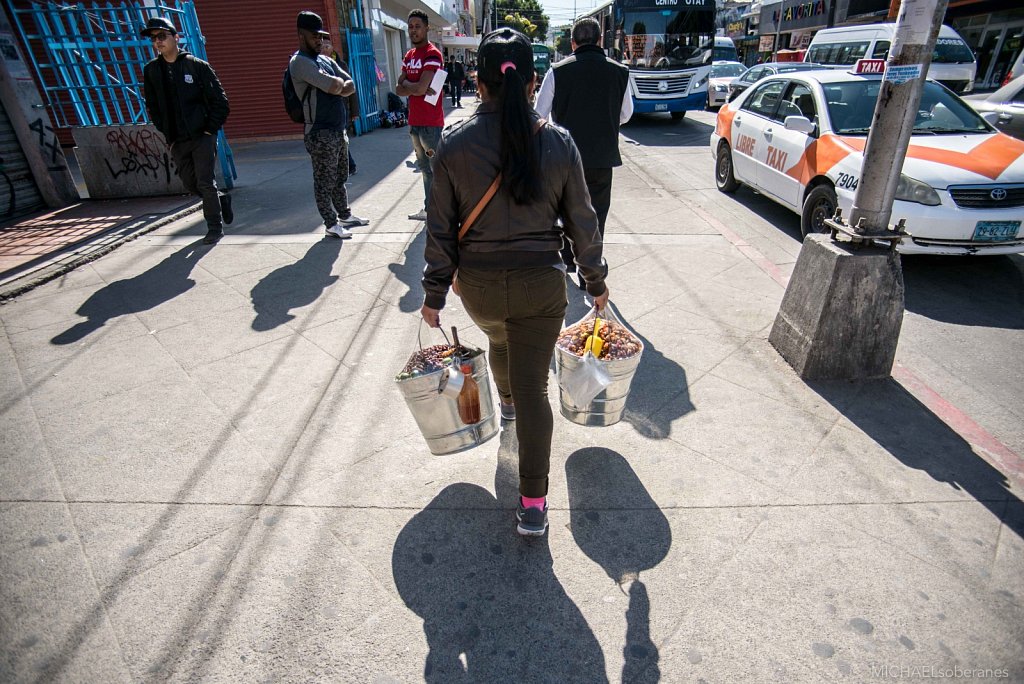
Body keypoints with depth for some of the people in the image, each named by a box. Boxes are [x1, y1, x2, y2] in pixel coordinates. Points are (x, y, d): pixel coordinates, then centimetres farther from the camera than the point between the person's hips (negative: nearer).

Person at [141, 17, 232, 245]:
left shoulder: (197, 66, -3)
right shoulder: (151, 71, 9)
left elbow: (220, 101, -3)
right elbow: (152, 107, 16)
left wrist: (211, 129, -8)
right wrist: (166, 133, 6)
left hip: (202, 136, -5)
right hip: (177, 141, 5)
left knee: (205, 183, -7)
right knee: (190, 184, 8)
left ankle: (215, 228, 4)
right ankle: (221, 200, 34)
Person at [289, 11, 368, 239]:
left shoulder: (326, 60, 18)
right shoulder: (300, 62, -10)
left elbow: (350, 86, 10)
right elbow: (334, 86, -21)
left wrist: (336, 89, -9)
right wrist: (339, 82, 1)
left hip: (339, 130, 9)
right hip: (321, 134, -9)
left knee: (340, 178, 17)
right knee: (325, 182, -1)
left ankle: (345, 215, 30)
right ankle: (331, 224, 5)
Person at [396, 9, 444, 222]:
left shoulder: (432, 54, -10)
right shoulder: (409, 56, 15)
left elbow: (421, 87, -19)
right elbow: (399, 89, 9)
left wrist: (406, 85, -1)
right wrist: (415, 87, -10)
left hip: (430, 123, -8)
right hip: (414, 122, 8)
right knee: (425, 169, 13)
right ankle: (430, 210, 22)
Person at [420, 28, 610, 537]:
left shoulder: (455, 144, -7)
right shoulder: (558, 142, -6)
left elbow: (441, 228, -4)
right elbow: (581, 221, 0)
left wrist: (434, 294, 6)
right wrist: (596, 281, 13)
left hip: (479, 284, 2)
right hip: (541, 284, -1)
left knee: (499, 339, 34)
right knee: (534, 389, 5)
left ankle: (506, 400, 64)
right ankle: (533, 503, 11)